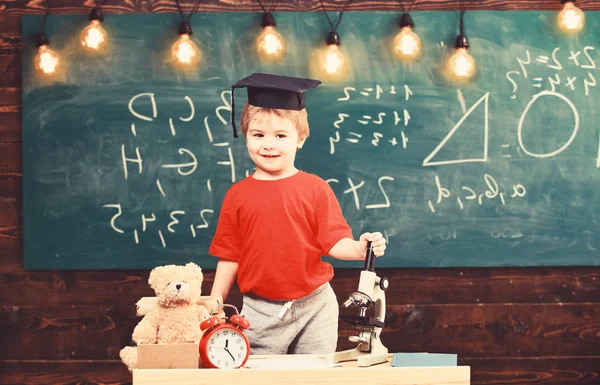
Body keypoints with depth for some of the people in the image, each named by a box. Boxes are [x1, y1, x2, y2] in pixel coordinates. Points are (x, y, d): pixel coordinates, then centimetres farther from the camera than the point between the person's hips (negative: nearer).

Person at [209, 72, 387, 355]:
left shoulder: (315, 189, -4)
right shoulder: (237, 195, 1)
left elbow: (334, 242, -8)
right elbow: (229, 256, 5)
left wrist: (359, 248, -28)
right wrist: (214, 306, 3)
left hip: (314, 307, -1)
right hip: (261, 311, 1)